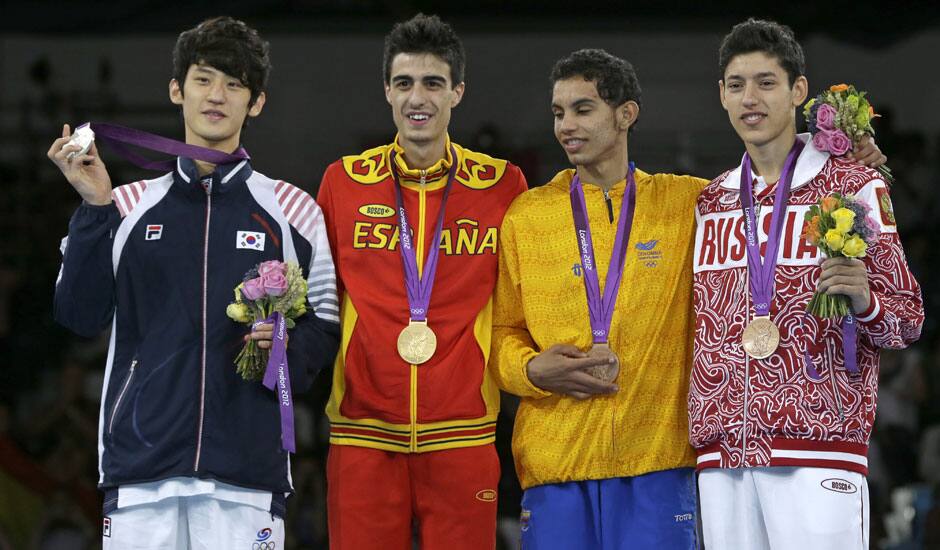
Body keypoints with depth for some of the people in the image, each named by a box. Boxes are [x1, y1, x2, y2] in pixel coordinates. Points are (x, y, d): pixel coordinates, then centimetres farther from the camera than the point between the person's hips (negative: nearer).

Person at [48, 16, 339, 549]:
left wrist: (288, 345, -10)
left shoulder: (292, 210, 10)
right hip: (139, 470, 1)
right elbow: (81, 315, 3)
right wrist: (95, 209, -4)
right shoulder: (128, 206, 14)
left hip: (247, 473, -1)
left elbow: (327, 329, 12)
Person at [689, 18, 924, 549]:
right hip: (723, 455, 5)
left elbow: (908, 320, 4)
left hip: (816, 450, -5)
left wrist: (864, 299, -17)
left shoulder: (854, 186, 4)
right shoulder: (709, 202, 18)